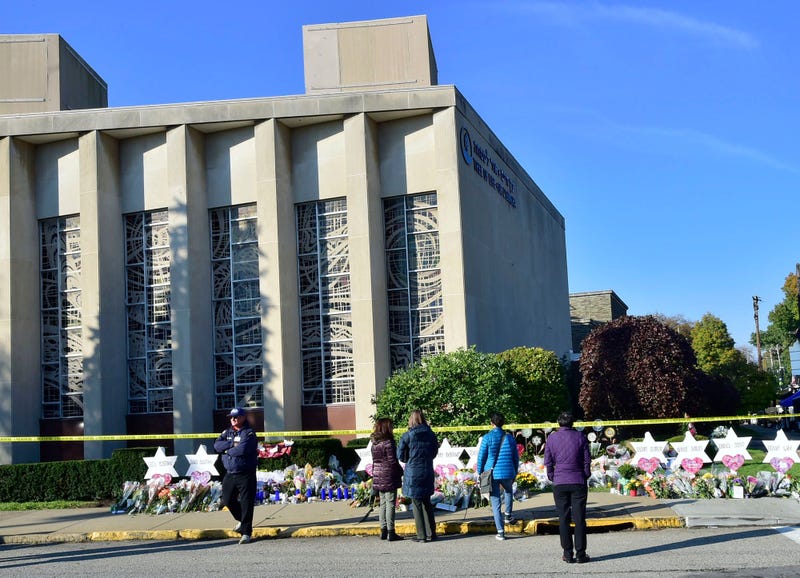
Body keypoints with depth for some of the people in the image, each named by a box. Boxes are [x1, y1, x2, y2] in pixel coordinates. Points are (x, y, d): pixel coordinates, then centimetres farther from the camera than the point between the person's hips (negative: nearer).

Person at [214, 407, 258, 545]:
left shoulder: (249, 433, -9)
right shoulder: (227, 432, 12)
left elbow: (242, 449, -24)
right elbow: (217, 445, -4)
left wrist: (227, 450, -8)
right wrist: (232, 443, -16)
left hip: (246, 475, -7)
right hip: (230, 473, 7)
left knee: (246, 503, -5)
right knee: (227, 500, 11)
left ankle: (246, 532, 1)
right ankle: (242, 520, 37)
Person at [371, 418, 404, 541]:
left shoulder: (375, 443, 9)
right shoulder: (388, 443, -15)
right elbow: (392, 461, -15)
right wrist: (401, 472, -1)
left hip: (378, 477, 8)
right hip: (389, 478, -7)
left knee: (383, 504, 13)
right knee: (390, 504, -3)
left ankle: (383, 531, 15)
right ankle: (391, 532, -3)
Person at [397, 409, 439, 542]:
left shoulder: (407, 436, -11)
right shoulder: (431, 435, 1)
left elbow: (400, 455, -5)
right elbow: (434, 452, 12)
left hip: (413, 473, -4)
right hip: (427, 472, 4)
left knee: (417, 505, 3)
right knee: (427, 503, 16)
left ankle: (422, 535, 5)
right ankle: (431, 533, 17)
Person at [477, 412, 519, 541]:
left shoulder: (487, 438, -5)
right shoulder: (509, 438, 4)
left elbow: (481, 457, -3)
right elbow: (516, 458, 11)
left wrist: (480, 474, 8)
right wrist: (515, 474, 22)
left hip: (491, 474, -2)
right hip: (507, 473, 2)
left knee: (495, 502, 3)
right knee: (509, 491, 35)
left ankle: (500, 531, 1)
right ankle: (508, 515, 33)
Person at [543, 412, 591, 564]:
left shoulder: (552, 438, 3)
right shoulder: (579, 436, 1)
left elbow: (548, 462, 4)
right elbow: (587, 460, 2)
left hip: (559, 484, 1)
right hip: (578, 483, 0)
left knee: (563, 519, 5)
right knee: (579, 519, 3)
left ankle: (568, 554, 5)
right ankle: (580, 554, 3)